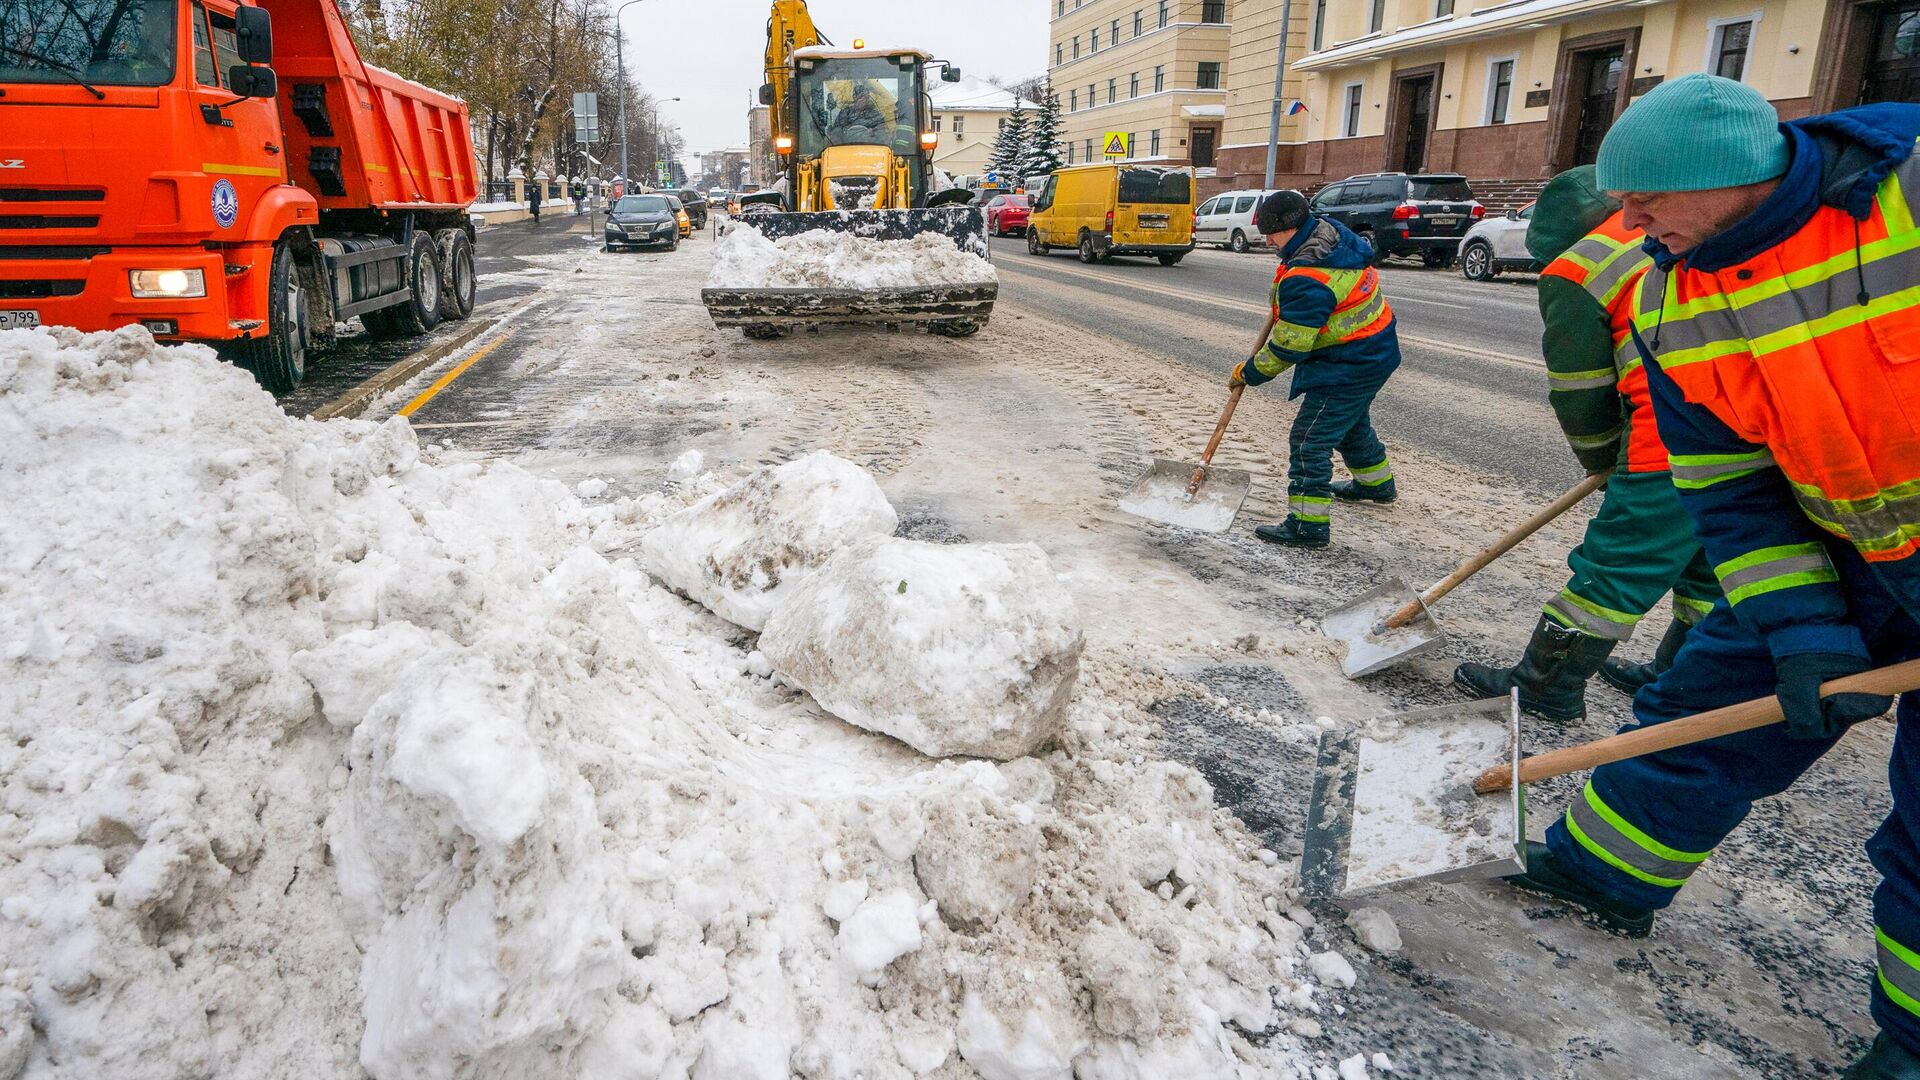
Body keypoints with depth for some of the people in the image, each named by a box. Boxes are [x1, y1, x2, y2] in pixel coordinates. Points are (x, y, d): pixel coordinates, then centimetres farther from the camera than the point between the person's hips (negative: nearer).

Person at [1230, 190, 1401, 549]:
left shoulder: (1306, 280, -30)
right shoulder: (1331, 232, 1)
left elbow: (1289, 345, -24)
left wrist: (1250, 373, -11)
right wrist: (1283, 299, 21)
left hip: (1348, 365, -11)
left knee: (1311, 438, -9)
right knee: (1351, 422, 30)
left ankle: (1308, 524, -7)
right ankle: (1376, 483, 52)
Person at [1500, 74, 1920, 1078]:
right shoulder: (1672, 306, -7)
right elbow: (1729, 487, -2)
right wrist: (1800, 626, -12)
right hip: (1839, 555, 5)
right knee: (1703, 705, 10)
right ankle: (1601, 875, 32)